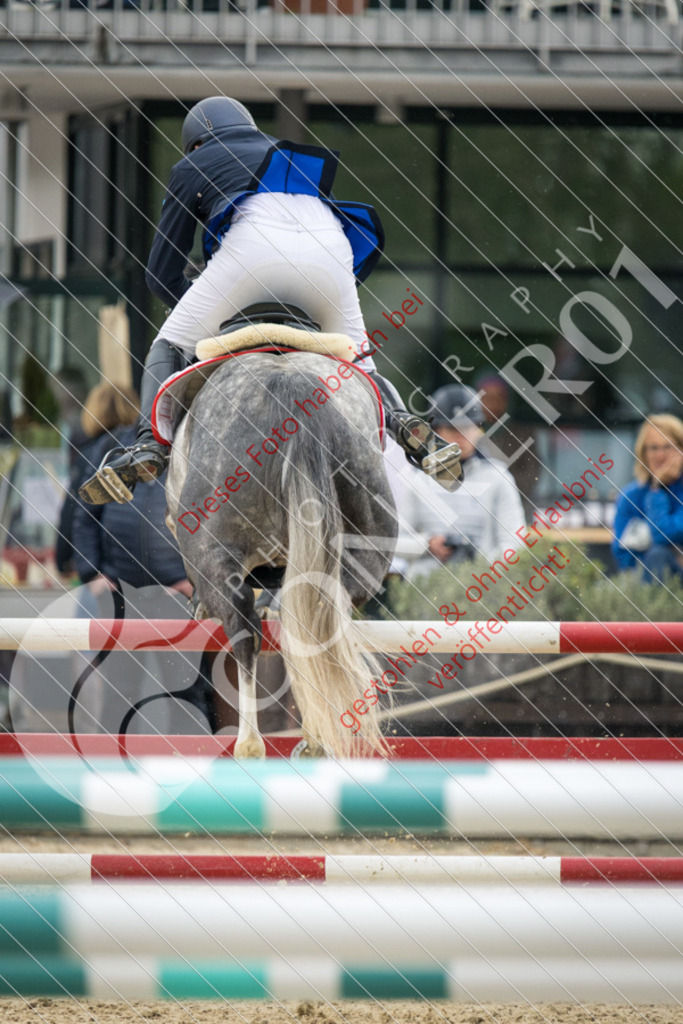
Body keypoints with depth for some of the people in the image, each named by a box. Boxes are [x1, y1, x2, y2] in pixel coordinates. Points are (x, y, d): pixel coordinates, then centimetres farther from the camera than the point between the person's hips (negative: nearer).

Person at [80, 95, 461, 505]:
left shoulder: (194, 164, 32)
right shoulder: (290, 158, 42)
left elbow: (163, 273, 30)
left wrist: (209, 315, 42)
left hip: (255, 243, -3)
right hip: (329, 248, 4)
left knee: (169, 349, 11)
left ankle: (152, 444, -12)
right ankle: (409, 426, -8)